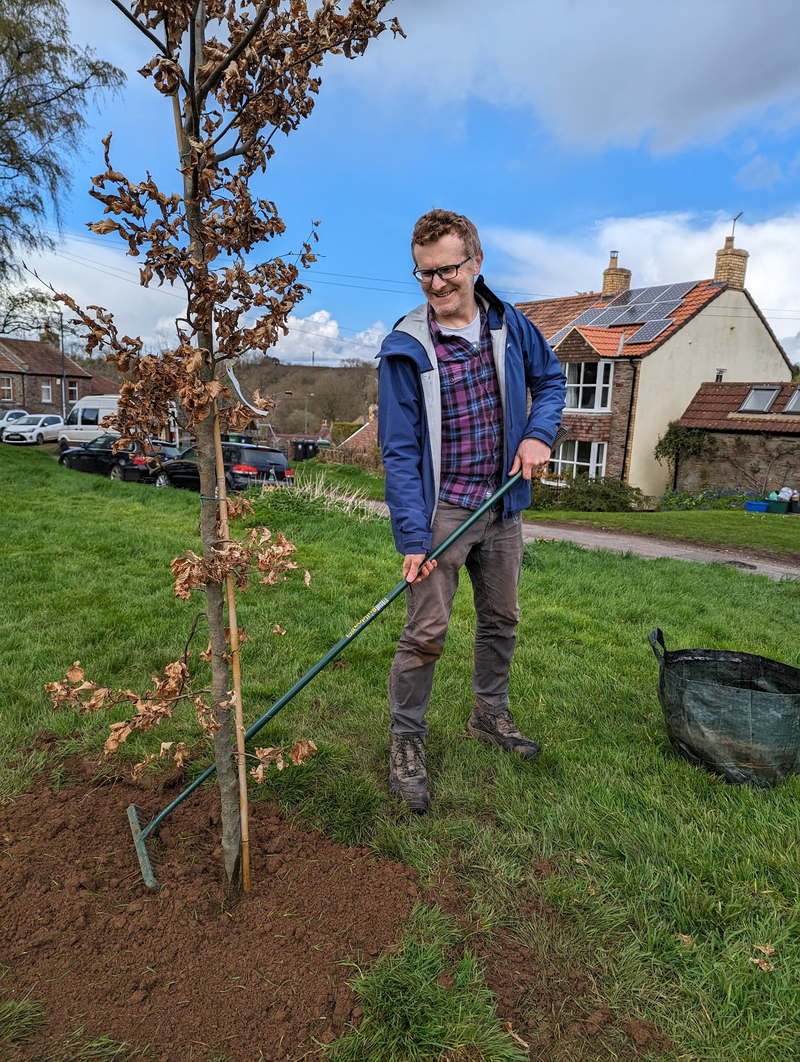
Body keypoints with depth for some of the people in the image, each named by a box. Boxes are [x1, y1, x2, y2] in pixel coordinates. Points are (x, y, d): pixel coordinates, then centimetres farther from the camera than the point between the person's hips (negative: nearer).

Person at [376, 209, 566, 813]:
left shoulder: (509, 325, 1)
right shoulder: (405, 349, -12)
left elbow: (550, 379, 17)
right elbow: (399, 451, -14)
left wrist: (539, 432, -5)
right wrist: (413, 536, -20)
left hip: (503, 504, 5)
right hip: (441, 509, -5)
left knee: (502, 620, 17)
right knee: (426, 631, -6)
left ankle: (491, 716, 39)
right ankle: (407, 741, 15)